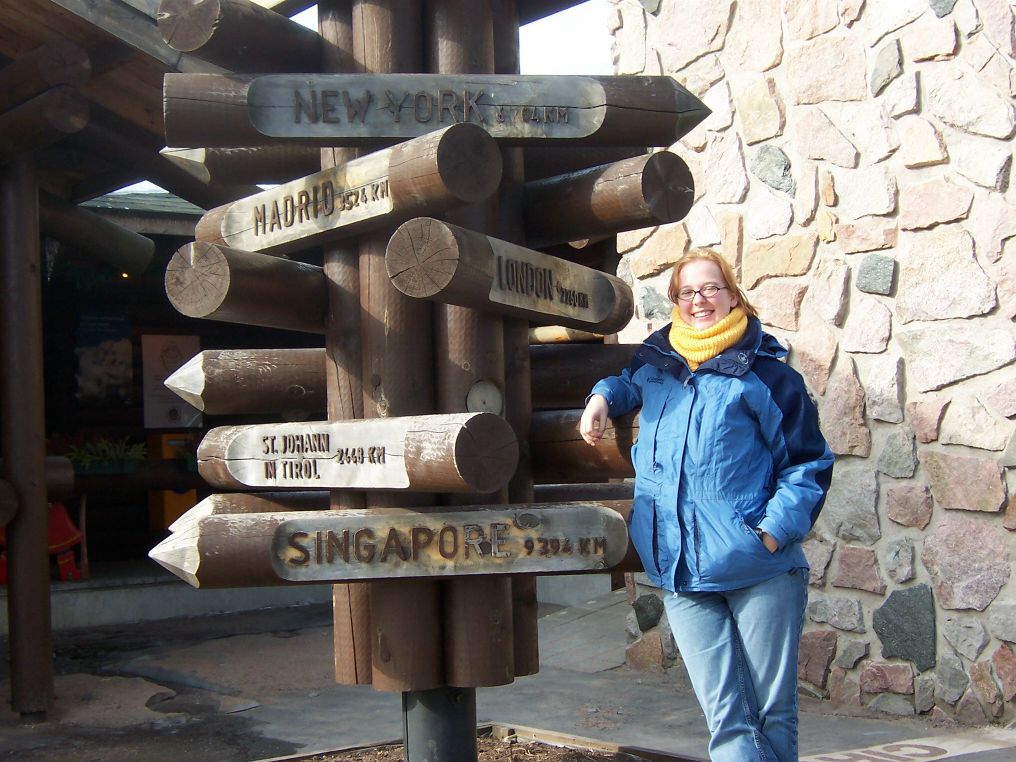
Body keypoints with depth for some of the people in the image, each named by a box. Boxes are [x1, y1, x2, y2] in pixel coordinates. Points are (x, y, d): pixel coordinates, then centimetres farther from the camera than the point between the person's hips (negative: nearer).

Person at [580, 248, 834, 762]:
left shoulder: (765, 374, -2)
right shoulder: (654, 362, 10)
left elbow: (809, 464, -1)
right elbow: (628, 381, 35)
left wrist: (776, 529, -13)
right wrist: (603, 396, 14)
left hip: (759, 570, -3)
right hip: (680, 572, 3)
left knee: (774, 713, 7)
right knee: (726, 719, 3)